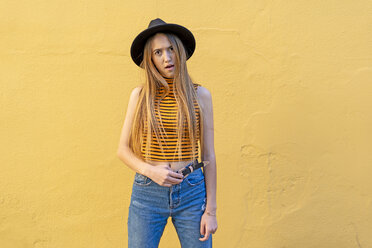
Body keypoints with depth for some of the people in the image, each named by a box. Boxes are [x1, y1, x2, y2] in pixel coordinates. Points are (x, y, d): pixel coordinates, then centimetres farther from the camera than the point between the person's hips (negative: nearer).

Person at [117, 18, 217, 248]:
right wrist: (150, 170, -14)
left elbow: (208, 155, 1)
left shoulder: (200, 95, -1)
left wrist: (211, 210, 0)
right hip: (147, 193, 0)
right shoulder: (140, 95, 0)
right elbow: (123, 149, 4)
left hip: (192, 193, 0)